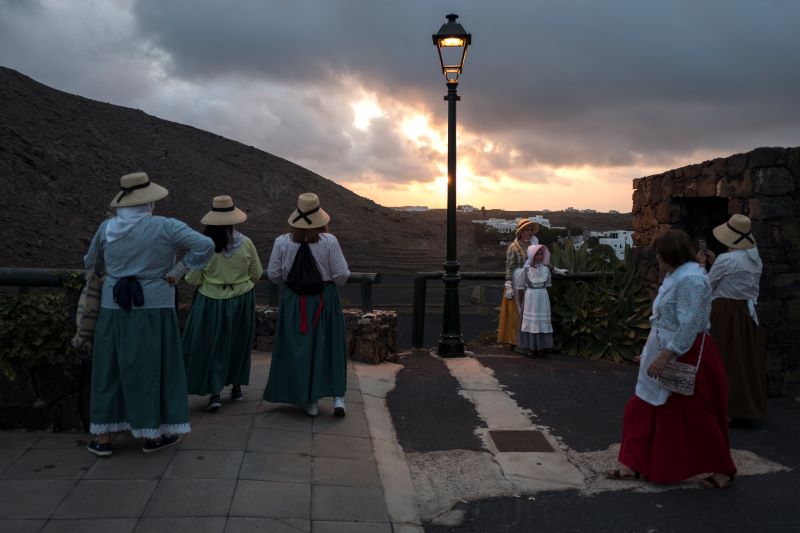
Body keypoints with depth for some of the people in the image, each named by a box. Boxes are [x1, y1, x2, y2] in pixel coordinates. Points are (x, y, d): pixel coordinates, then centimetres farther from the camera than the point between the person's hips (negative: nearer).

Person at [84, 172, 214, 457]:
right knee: (153, 368, 8)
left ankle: (103, 437, 18)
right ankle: (153, 435, 17)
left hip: (113, 308, 3)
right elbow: (205, 246, -17)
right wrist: (177, 271, -10)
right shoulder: (165, 227, -10)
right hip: (153, 309, -3)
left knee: (110, 368, 12)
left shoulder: (106, 228, 1)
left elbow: (90, 262, 15)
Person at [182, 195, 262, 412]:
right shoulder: (245, 243, -10)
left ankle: (215, 393, 3)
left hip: (212, 301, -2)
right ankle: (236, 388, 27)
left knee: (211, 345, 9)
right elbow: (257, 274, 1)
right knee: (238, 344, 18)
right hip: (242, 299, 2)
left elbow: (192, 279, -9)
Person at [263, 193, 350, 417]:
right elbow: (342, 275, -10)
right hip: (325, 300, -1)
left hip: (294, 302, 1)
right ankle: (338, 398, 9)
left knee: (300, 349, 12)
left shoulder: (282, 242, -9)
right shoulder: (329, 241, -14)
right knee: (331, 347, 14)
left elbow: (273, 274, -3)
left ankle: (310, 402, 18)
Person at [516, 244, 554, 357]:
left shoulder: (545, 269, 0)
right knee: (530, 321, 1)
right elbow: (520, 287, -2)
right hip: (530, 298, -3)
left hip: (543, 298, 3)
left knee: (542, 321, 5)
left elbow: (547, 284, 13)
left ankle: (542, 347, 13)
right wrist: (520, 302, 3)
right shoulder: (526, 269, -8)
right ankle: (529, 348, 6)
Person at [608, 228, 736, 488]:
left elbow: (689, 325, -28)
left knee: (695, 417, 4)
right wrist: (659, 354, 21)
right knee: (642, 410, 10)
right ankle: (634, 466, 18)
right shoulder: (675, 275, 10)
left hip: (685, 358, -10)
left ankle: (723, 470, 24)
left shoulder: (691, 279, -21)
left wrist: (665, 355, -29)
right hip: (666, 355, 10)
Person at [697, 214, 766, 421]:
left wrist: (702, 264, 7)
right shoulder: (754, 259, 7)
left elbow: (706, 286, -7)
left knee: (725, 360, 2)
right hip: (747, 313, 7)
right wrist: (715, 263, 18)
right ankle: (747, 407, 22)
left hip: (725, 314, -7)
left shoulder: (726, 260, -17)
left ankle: (725, 409, 9)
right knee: (746, 359, 13)